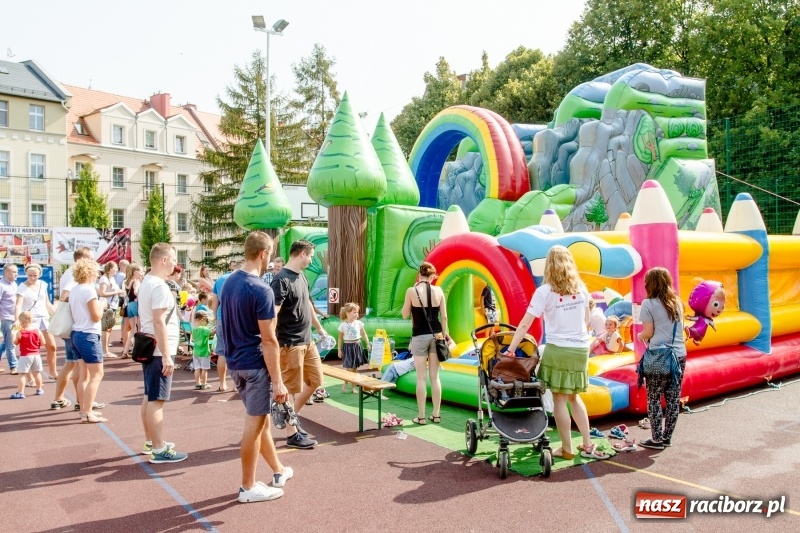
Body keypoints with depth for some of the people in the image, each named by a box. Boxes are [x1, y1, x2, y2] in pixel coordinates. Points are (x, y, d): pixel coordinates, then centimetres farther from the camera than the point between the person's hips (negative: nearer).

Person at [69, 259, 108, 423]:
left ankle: (84, 410, 20)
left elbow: (75, 312, 16)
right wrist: (102, 305, 2)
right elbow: (96, 316, -16)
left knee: (84, 375, 14)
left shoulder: (73, 290, 9)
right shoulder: (89, 290, -15)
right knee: (96, 375, -4)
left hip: (76, 334, 9)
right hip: (89, 336, -9)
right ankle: (88, 413, -6)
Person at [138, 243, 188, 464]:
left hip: (149, 347, 11)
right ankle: (159, 450, -1)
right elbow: (159, 322, -26)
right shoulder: (159, 286, -20)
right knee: (156, 400, -6)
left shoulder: (146, 282, 13)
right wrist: (166, 355, -26)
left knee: (149, 397, 17)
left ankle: (150, 442, 28)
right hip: (159, 351, -10)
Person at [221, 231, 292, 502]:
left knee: (260, 418, 19)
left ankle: (278, 470, 35)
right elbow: (268, 340, -21)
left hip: (235, 362, 9)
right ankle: (248, 487, 17)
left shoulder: (229, 283, 6)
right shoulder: (261, 290, -21)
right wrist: (278, 381, -16)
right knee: (254, 424, 4)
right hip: (255, 364, -9)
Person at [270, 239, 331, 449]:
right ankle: (292, 434, 15)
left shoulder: (302, 277, 11)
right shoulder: (282, 280, -17)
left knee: (315, 380, 16)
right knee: (290, 389, 2)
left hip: (307, 341, 9)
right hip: (290, 344, -9)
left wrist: (320, 329, 29)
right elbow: (272, 314, -23)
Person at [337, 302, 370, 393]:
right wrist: (340, 350, -1)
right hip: (348, 346, -3)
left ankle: (353, 386, 19)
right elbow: (340, 338, 1)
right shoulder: (343, 325, -6)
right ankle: (345, 383, 15)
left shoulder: (359, 323, 0)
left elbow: (364, 334, 10)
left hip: (357, 346, 3)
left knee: (355, 368, 8)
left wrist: (368, 344, 6)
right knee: (349, 368, -8)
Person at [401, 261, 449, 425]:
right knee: (435, 377, 10)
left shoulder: (411, 291, -8)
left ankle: (421, 416, 7)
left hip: (419, 337, -3)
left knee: (421, 378, 3)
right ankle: (436, 414, 15)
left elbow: (405, 315, 2)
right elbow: (444, 317, 3)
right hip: (435, 335, 3)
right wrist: (444, 336, 13)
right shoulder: (438, 291, 0)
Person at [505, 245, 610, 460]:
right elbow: (586, 320, 15)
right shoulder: (581, 289, 5)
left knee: (559, 399, 6)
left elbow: (525, 324, -11)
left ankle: (567, 449, 13)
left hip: (557, 350, -5)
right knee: (573, 396, 19)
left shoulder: (545, 291, -8)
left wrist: (510, 349, -7)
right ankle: (587, 445, 21)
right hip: (581, 350, 5)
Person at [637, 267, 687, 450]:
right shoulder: (677, 302, 11)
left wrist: (640, 336, 13)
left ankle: (657, 439, 7)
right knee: (673, 398, 10)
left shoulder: (649, 303, -6)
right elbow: (679, 329, 16)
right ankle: (667, 437, 18)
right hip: (679, 355, 6)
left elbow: (648, 332, -8)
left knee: (654, 399, 3)